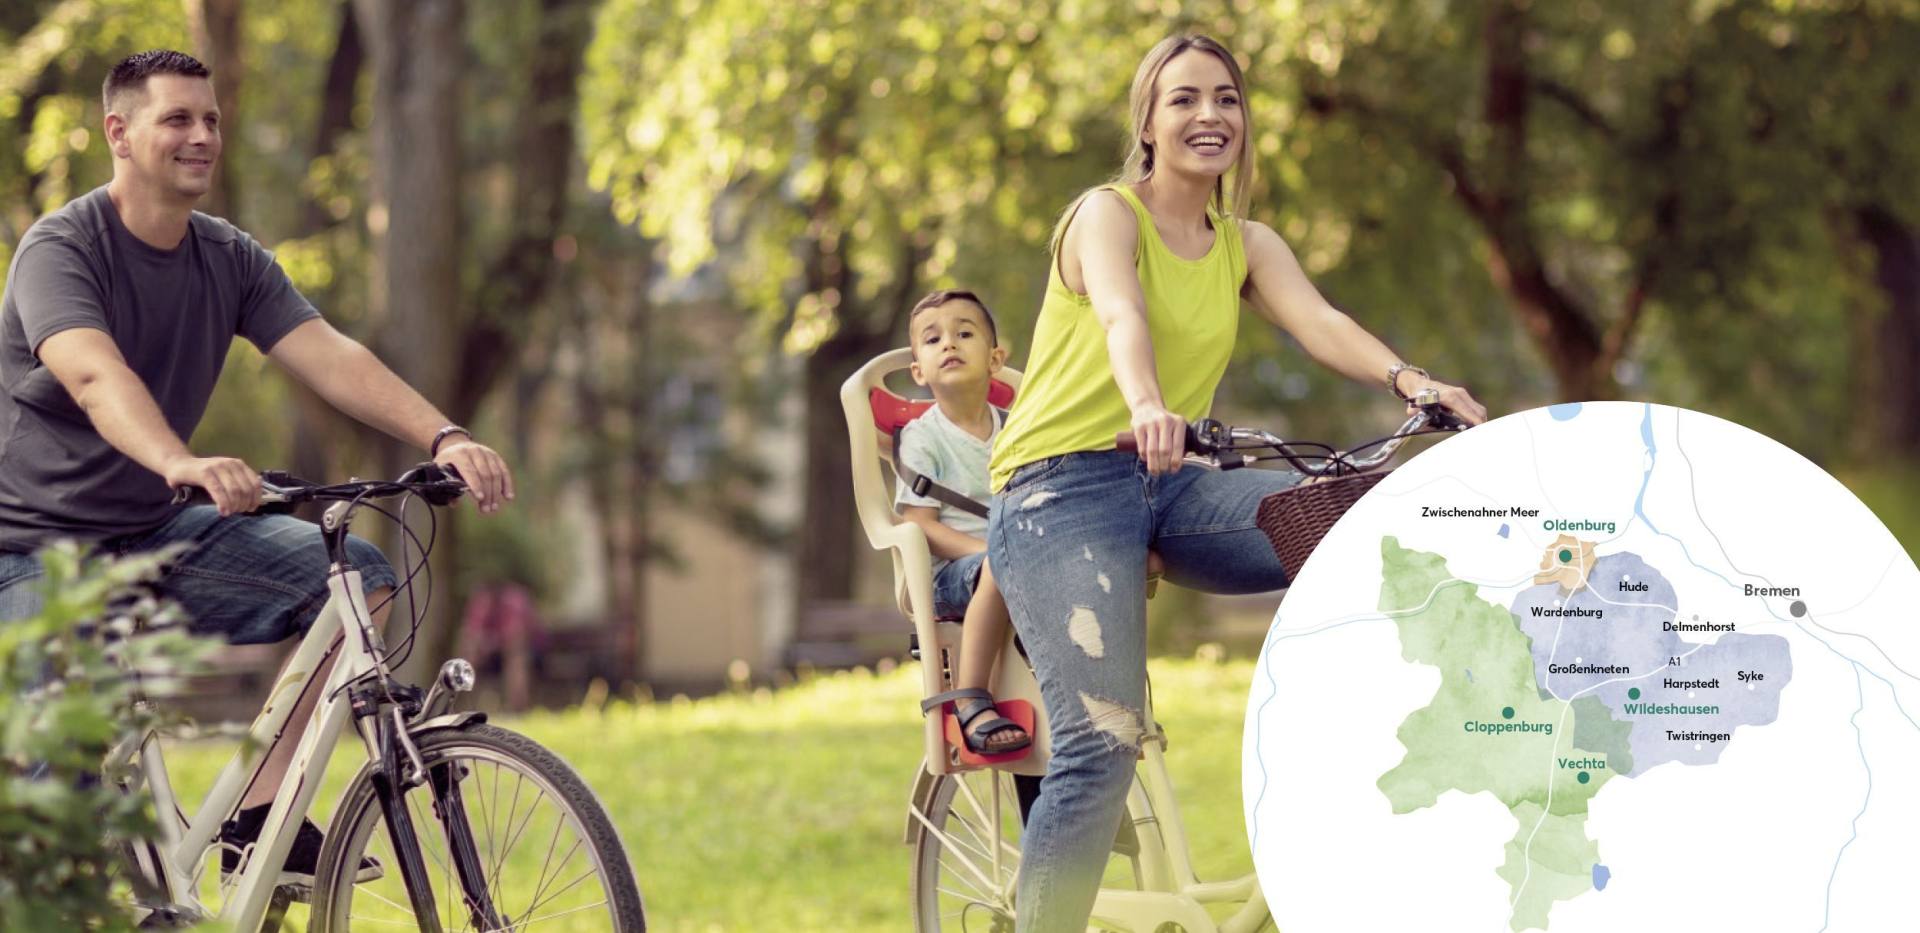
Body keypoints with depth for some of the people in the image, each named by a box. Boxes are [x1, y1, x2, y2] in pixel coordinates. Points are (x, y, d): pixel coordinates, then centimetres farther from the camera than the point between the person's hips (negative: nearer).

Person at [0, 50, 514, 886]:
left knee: (355, 574, -13)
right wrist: (183, 464, -56)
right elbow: (94, 375, -37)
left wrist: (443, 437, -28)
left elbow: (331, 358, -10)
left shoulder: (230, 260, 2)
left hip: (154, 535, 6)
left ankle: (260, 821, -11)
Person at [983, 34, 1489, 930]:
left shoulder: (1247, 246, 13)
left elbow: (1318, 321, -6)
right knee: (1101, 748, -20)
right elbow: (1121, 314, -25)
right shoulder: (1107, 215, -4)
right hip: (1065, 487, -6)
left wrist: (1410, 380, -27)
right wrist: (1147, 405, -47)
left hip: (1170, 488, 6)